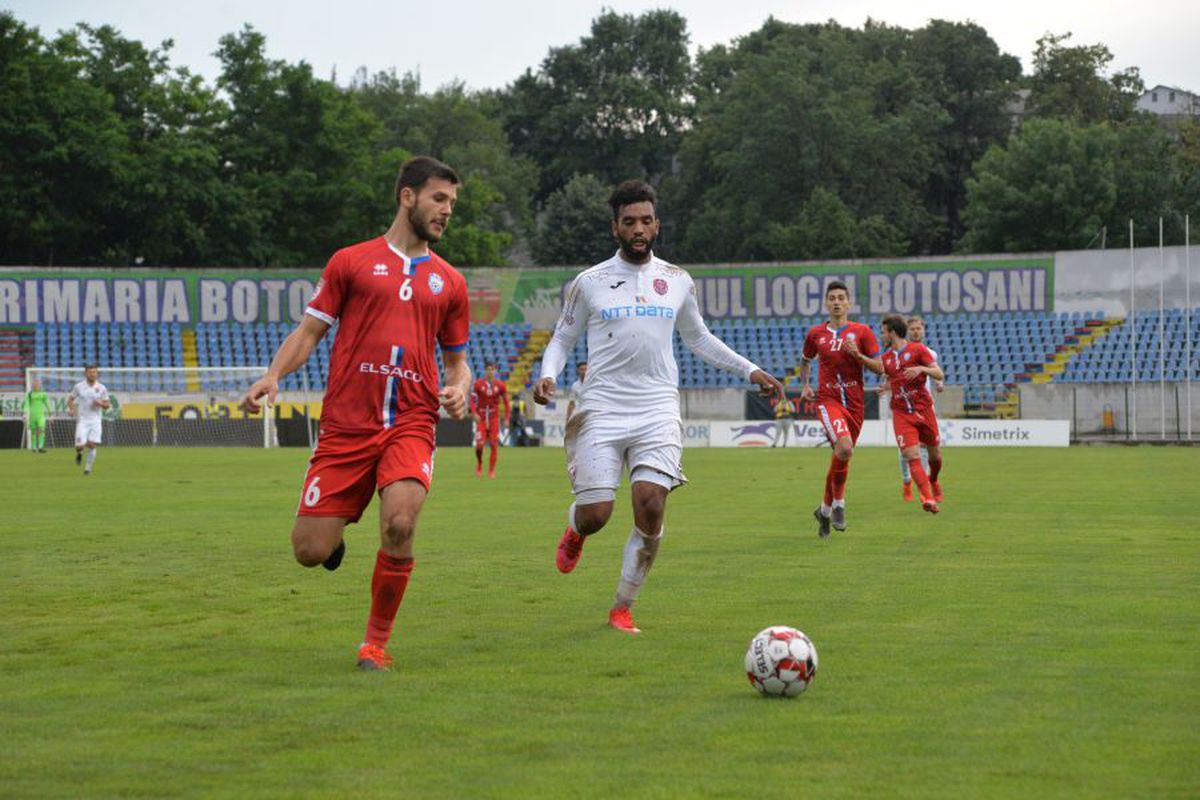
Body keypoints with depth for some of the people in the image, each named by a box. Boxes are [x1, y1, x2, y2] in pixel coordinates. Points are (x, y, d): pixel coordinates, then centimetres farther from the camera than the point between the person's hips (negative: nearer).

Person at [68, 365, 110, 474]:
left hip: (95, 421, 1)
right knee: (80, 445, -10)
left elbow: (107, 405, 8)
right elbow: (70, 399, 11)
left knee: (92, 445, -9)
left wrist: (101, 403, -14)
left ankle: (88, 468, 4)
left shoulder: (101, 388, 2)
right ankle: (79, 453, 27)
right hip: (82, 420, -1)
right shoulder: (79, 386, 1)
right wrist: (72, 409, -9)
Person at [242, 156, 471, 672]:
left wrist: (458, 390, 1)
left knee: (399, 524, -26)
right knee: (310, 552, -6)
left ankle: (376, 643, -6)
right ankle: (336, 531, 34)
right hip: (345, 425, -1)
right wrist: (273, 375, -8)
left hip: (411, 424, 1)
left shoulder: (449, 281, 16)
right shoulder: (351, 262, 9)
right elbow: (309, 331, 9)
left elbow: (456, 359, 24)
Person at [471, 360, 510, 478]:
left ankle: (491, 471, 6)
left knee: (494, 445, -4)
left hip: (494, 418, 1)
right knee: (479, 444, -10)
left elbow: (506, 402, 6)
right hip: (481, 418, -1)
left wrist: (507, 419, 2)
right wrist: (474, 413, -14)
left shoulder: (500, 385, -1)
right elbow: (472, 400, 0)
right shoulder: (478, 384, -4)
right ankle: (479, 464, 19)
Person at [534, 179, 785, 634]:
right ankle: (575, 530, 32)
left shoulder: (677, 281, 11)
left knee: (650, 509, -14)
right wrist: (548, 375, -9)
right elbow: (563, 339, 12)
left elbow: (699, 339, 25)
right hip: (601, 409, -1)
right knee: (595, 515, -8)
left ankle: (623, 608, 2)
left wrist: (750, 371, 18)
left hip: (658, 411, 1)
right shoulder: (590, 283, 4)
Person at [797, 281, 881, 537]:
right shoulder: (816, 333, 6)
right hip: (828, 400, -2)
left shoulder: (862, 332, 3)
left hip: (854, 404, 2)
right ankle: (838, 504, -10)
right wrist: (804, 386, 10)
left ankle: (824, 510, 31)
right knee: (844, 447, -27)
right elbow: (805, 362, 25)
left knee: (840, 459, 10)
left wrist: (857, 354, -17)